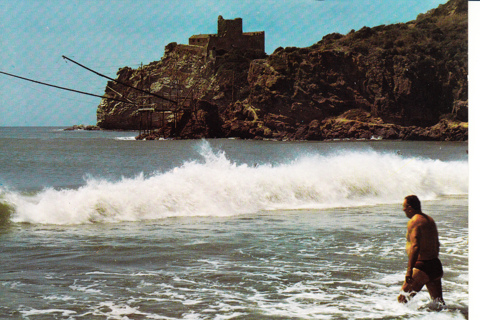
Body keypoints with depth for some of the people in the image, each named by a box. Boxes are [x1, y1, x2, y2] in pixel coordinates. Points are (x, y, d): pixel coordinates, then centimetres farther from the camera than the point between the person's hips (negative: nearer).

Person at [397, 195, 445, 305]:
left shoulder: (414, 222, -12)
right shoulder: (430, 220, 15)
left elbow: (415, 246, -25)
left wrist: (409, 270, -30)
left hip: (422, 267, -9)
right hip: (436, 265, 9)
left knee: (402, 299, -4)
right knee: (438, 302, 12)